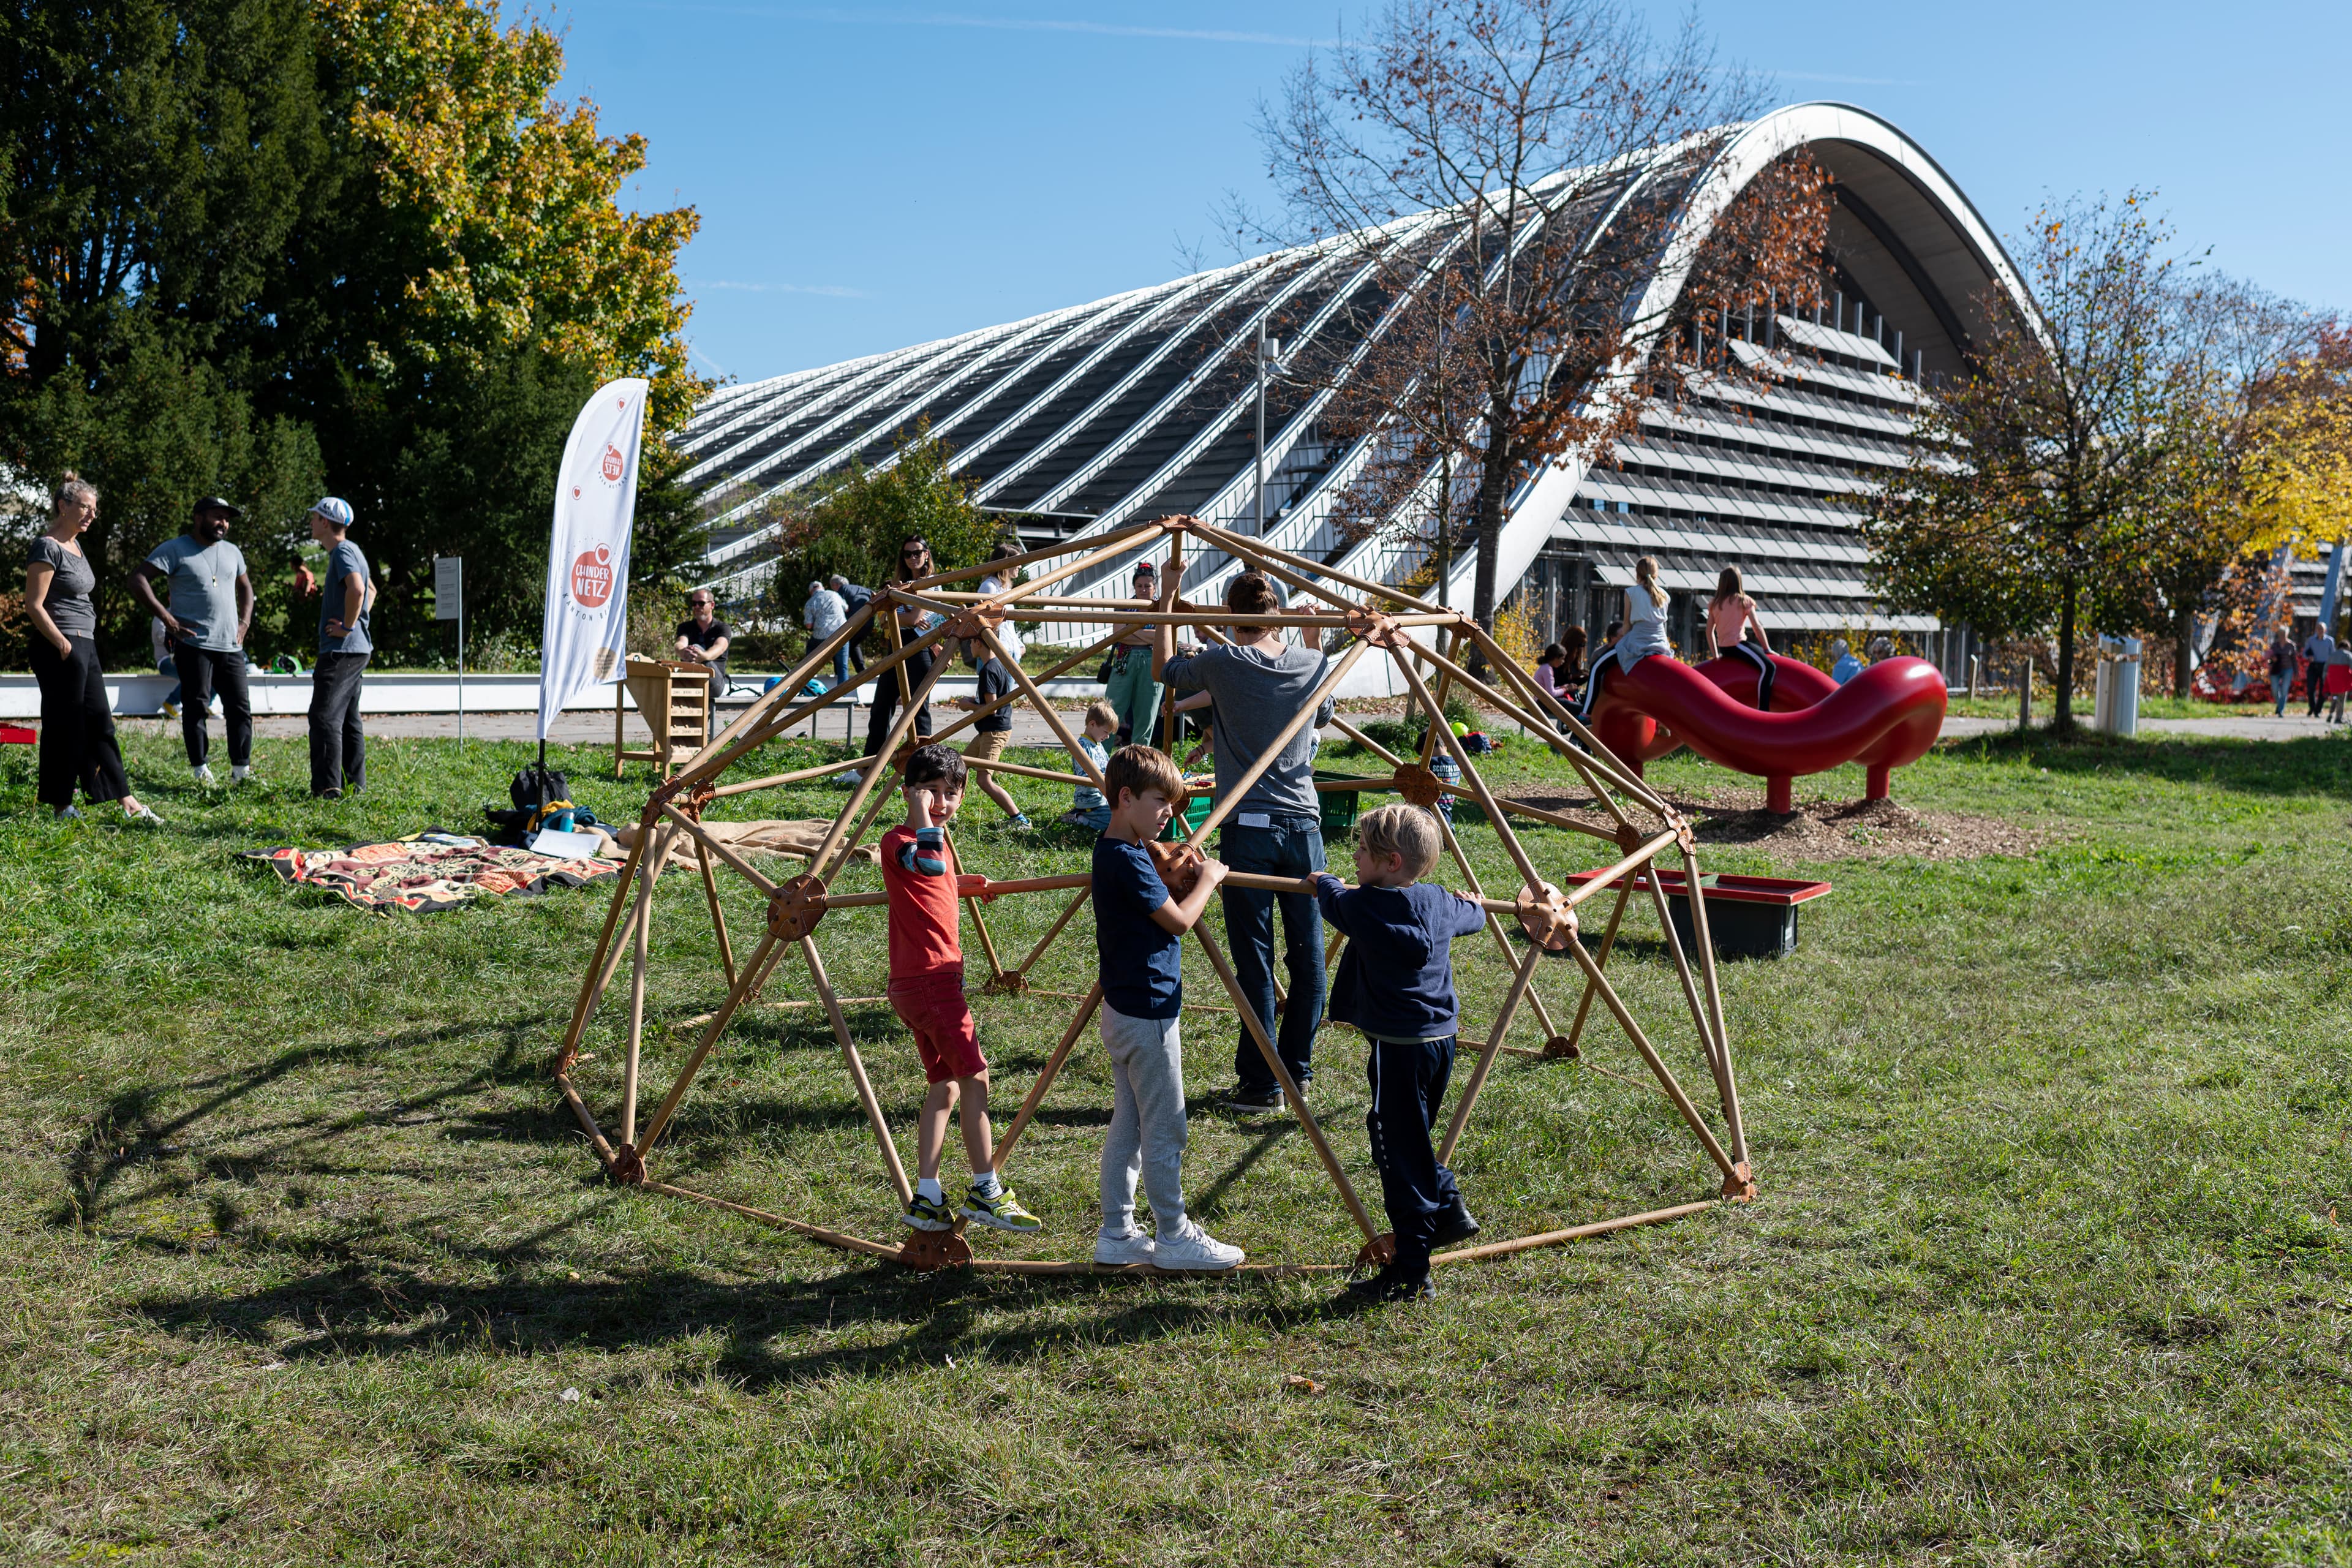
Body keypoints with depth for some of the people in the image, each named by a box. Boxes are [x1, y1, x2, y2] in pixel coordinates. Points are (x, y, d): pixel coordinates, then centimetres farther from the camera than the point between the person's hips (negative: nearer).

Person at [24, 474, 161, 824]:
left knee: (100, 723, 8)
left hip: (85, 644, 9)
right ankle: (61, 805, 9)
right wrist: (63, 645, -18)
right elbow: (34, 605, -16)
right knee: (64, 726, -1)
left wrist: (80, 645, 18)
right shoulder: (48, 548, -13)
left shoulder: (74, 545, 15)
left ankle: (128, 803, 9)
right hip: (61, 648, -9)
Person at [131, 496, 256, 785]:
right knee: (197, 707, -1)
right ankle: (200, 770, 5)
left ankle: (241, 769, 9)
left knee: (241, 707, 3)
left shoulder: (232, 552, 16)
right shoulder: (174, 549, -3)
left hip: (231, 646, 6)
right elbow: (138, 579, -10)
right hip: (193, 644, -5)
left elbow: (245, 587, 31)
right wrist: (166, 618, -15)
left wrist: (245, 622, 16)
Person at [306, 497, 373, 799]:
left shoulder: (343, 551, -13)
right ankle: (355, 785, 19)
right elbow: (371, 590, 33)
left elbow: (357, 589, -31)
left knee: (324, 717, -13)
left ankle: (327, 788, -17)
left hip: (341, 650, -11)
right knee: (348, 719, 14)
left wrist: (347, 626, -21)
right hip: (356, 649, 11)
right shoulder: (348, 551, 19)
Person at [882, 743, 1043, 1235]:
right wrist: (922, 816, -27)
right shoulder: (898, 839, -11)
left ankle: (927, 1199, 13)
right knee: (975, 1075, -7)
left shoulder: (940, 839, 18)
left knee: (946, 1084, 10)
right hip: (928, 979, -10)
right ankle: (986, 1192, -2)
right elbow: (931, 864, -32)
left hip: (937, 978, 10)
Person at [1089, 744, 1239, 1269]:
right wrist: (1207, 878, -2)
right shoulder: (1128, 861, -21)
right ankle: (1175, 1238, 13)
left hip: (1124, 1010, 10)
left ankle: (1117, 1235, 22)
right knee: (1164, 1132, 2)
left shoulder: (1114, 851, 9)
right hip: (1149, 1015, -10)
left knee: (1127, 1127, 15)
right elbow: (1180, 919, -16)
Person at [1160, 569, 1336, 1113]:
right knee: (1307, 956, 11)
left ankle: (1261, 1083, 7)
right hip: (1304, 827, 4)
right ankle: (1298, 1069, 23)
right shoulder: (1313, 663, 4)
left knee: (1255, 962, 1)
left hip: (1248, 829, -3)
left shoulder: (1221, 665, -7)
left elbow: (1164, 669, 13)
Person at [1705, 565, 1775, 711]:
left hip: (1724, 648, 8)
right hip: (1737, 644, -8)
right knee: (1767, 666, -19)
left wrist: (1715, 654, 15)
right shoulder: (1744, 601, -2)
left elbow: (1709, 631, 12)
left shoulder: (1714, 603, 12)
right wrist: (1768, 649, 1)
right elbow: (1757, 627, -4)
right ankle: (1763, 711, -34)